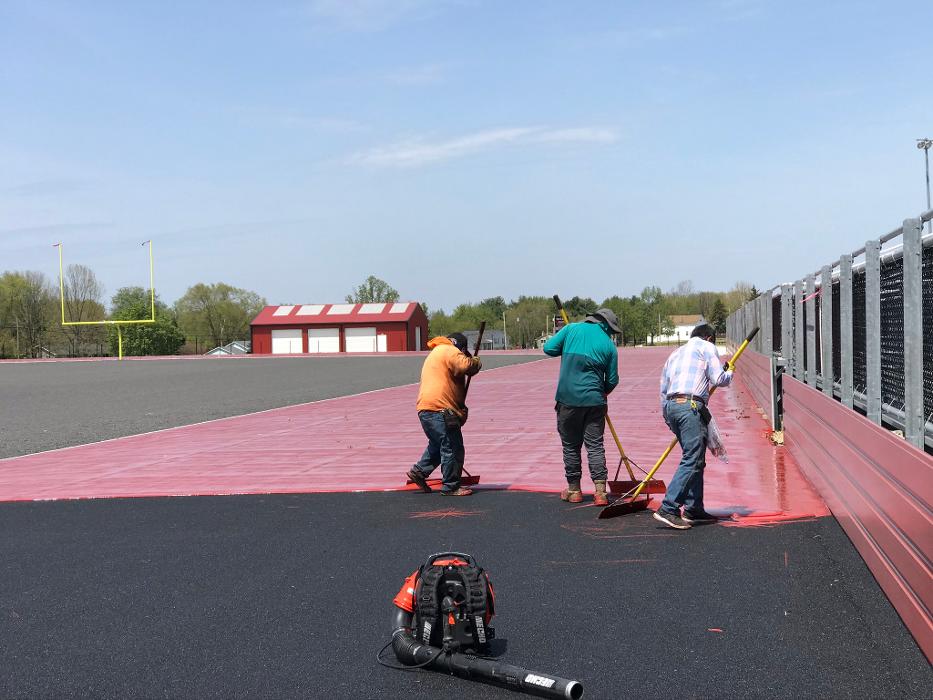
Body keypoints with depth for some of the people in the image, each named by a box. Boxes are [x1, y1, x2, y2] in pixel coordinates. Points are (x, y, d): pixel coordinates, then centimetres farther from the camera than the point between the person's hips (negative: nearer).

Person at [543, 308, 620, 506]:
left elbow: (548, 348, 0)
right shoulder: (609, 345, 2)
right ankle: (600, 491, -3)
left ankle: (574, 490, 17)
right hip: (594, 401, 0)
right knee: (595, 445, 5)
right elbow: (612, 380, 6)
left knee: (571, 445, 10)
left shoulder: (571, 329, 2)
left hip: (568, 399, 0)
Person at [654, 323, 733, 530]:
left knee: (696, 459, 16)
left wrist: (667, 418, 30)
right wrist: (729, 372, 19)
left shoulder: (676, 353, 28)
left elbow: (663, 390, 25)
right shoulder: (706, 347, 8)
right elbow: (718, 379, -2)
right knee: (692, 460, -11)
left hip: (672, 405, 8)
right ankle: (668, 509, -20)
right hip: (690, 406, -8)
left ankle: (694, 509, 16)